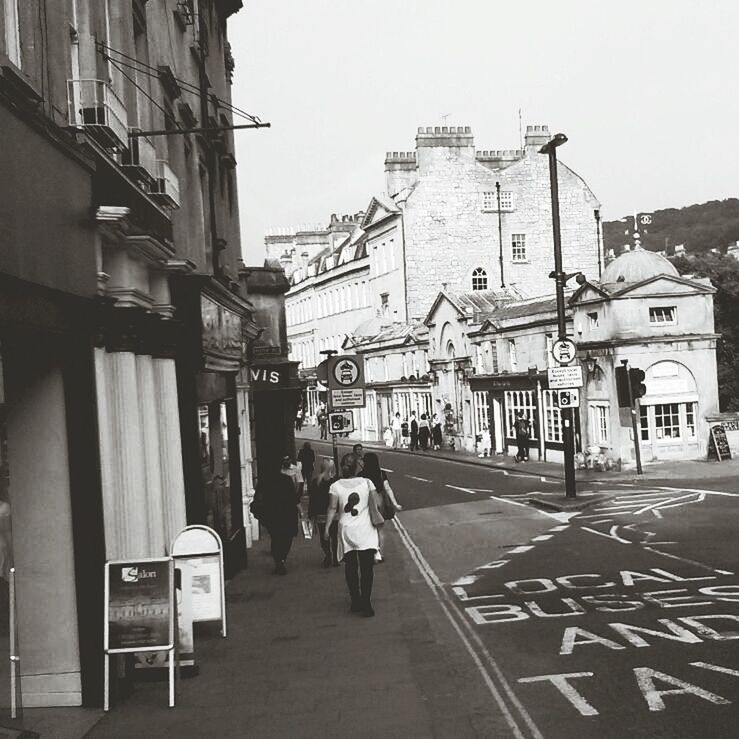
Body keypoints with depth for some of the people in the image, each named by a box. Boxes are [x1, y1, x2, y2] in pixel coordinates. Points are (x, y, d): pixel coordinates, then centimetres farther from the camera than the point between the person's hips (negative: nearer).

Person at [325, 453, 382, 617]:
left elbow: (332, 508, -7)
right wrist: (378, 523, 8)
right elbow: (374, 507, -1)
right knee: (367, 568, -2)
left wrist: (327, 527, -4)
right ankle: (366, 602, -11)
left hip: (346, 531, 1)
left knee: (351, 567, 11)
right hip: (365, 532, -1)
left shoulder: (335, 486, 0)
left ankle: (356, 602, 15)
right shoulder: (367, 483, -1)